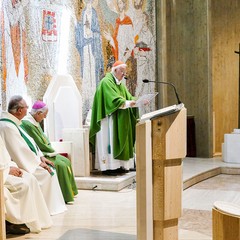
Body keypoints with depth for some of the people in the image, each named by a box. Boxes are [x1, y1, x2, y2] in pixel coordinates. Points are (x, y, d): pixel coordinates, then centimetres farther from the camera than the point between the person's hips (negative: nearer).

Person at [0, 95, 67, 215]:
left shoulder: (13, 122, 10)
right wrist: (39, 162, -15)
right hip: (16, 165, -10)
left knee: (50, 169, 5)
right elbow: (21, 150, -24)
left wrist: (41, 157, 6)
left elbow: (29, 143, 15)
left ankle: (54, 204, 7)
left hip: (26, 160, 10)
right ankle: (46, 208, -4)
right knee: (46, 173, -16)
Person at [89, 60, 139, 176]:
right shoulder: (106, 82, -10)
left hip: (119, 121, 9)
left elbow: (128, 97, 10)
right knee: (109, 142, -10)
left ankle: (117, 166, 8)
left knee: (118, 142, 6)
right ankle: (107, 167, -8)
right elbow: (113, 100, -21)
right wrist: (128, 103, -27)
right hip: (109, 118, -9)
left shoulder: (120, 84, 19)